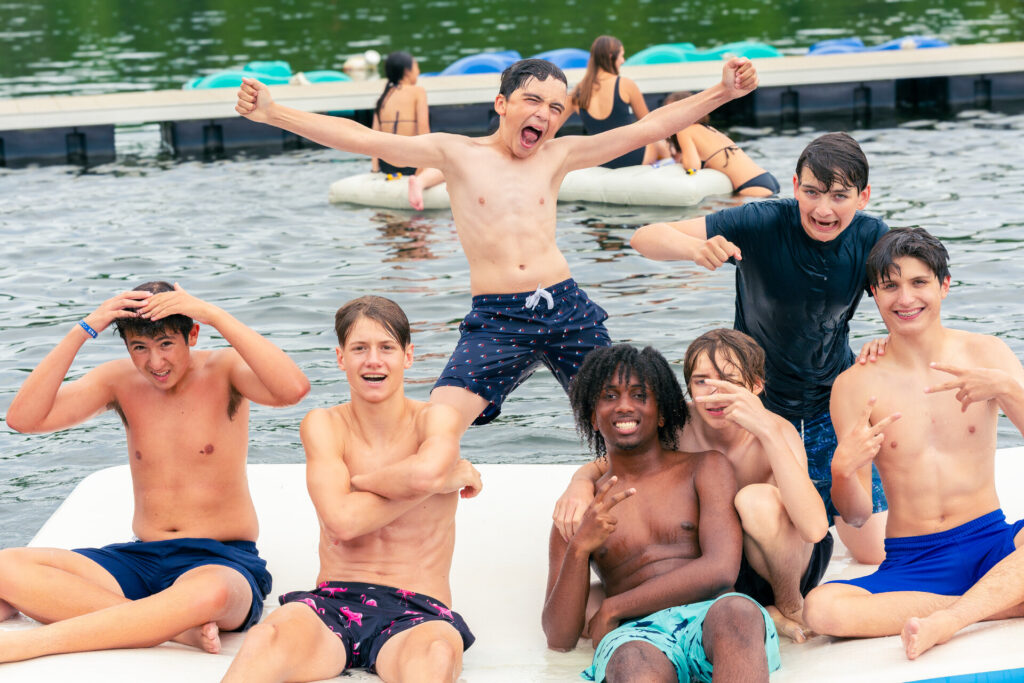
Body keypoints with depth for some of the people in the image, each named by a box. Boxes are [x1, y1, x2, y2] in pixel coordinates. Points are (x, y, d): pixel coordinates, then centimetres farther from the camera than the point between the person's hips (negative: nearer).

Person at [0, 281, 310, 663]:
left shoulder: (224, 371, -1)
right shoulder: (121, 381, 8)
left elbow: (293, 389, -24)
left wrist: (213, 315, -22)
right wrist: (83, 331, -12)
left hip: (223, 561, -4)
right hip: (141, 560, 5)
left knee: (210, 592, -44)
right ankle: (180, 627, -32)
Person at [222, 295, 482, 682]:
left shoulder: (437, 419, 4)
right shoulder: (323, 426, 7)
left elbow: (425, 470, -23)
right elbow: (341, 519, -11)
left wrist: (359, 481, -5)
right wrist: (443, 480, -6)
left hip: (415, 612, -1)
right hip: (333, 606, 1)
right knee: (266, 642, -36)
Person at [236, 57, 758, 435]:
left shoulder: (557, 156, 10)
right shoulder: (456, 154, 3)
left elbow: (646, 129, 10)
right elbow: (361, 139, -5)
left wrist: (721, 93, 4)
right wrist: (272, 113, -13)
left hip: (567, 307, 3)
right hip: (495, 319, -3)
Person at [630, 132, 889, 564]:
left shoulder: (870, 238, -13)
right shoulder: (762, 224, -23)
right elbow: (644, 238, -26)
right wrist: (696, 247, -48)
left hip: (832, 402, 2)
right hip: (757, 397, -2)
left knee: (874, 552, 0)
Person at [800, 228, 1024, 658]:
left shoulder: (986, 355, 5)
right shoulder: (855, 386, 1)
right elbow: (857, 516, -1)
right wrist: (842, 471, -22)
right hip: (910, 563, 0)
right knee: (821, 609, -32)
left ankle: (947, 620, -31)